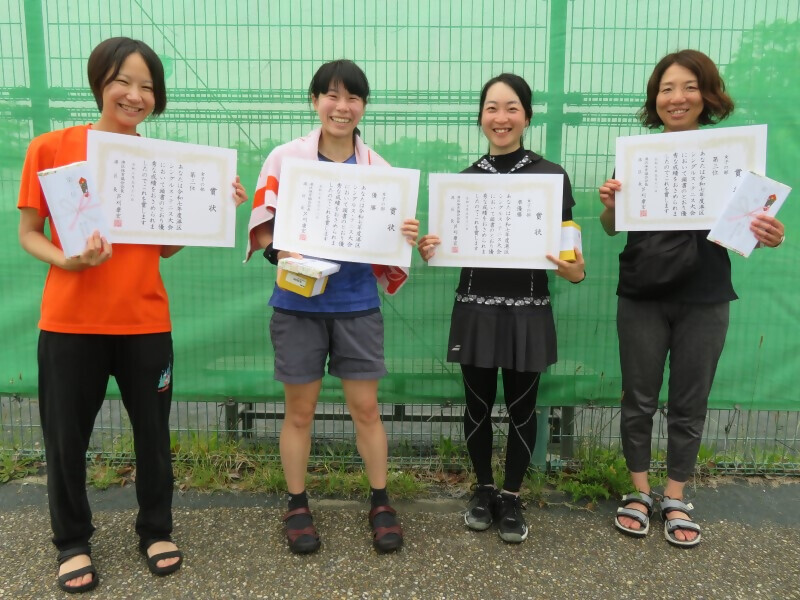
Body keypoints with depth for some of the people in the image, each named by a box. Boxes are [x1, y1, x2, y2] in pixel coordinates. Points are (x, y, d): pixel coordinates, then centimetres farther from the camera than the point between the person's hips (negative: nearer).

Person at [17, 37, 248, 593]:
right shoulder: (51, 148, -4)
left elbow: (167, 246, 6)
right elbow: (29, 233, 2)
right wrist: (66, 259, -19)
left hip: (145, 321, 2)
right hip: (69, 322, -1)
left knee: (153, 432, 11)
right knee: (66, 438, 10)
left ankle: (156, 530, 32)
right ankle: (72, 542, 33)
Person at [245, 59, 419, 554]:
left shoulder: (377, 169, 2)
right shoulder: (285, 158, -3)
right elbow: (262, 225, 0)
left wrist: (406, 237, -17)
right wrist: (280, 253, -20)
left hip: (357, 305, 1)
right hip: (298, 304, -1)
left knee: (366, 408, 9)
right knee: (300, 411, 10)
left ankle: (381, 503, 27)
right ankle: (298, 506, 29)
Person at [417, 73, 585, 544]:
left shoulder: (552, 176, -1)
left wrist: (575, 271, -21)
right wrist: (429, 253, -13)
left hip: (528, 311, -1)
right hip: (475, 309, 2)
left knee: (521, 407, 8)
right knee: (478, 405, 11)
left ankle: (512, 497, 29)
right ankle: (483, 489, 32)